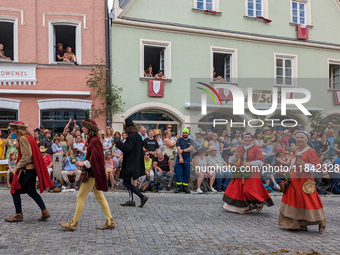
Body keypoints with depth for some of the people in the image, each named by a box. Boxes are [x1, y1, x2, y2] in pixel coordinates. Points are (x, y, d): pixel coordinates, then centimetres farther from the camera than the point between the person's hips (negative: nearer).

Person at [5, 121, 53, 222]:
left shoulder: (23, 138, -14)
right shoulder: (29, 137, 15)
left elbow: (26, 156, -22)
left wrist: (17, 167, -14)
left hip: (26, 170, -10)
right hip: (32, 169, 10)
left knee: (15, 191, 3)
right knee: (31, 192, 13)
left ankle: (18, 214, 11)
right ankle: (44, 211, 8)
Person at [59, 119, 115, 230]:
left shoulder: (94, 141, -18)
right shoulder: (92, 139, 13)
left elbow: (95, 158, -24)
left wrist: (84, 163, -23)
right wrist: (83, 162, 11)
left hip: (92, 173, -10)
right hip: (93, 173, 10)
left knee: (80, 197, -1)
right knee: (99, 197, 12)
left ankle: (73, 224, 9)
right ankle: (110, 221, 15)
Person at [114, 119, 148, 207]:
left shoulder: (131, 137, -18)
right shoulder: (138, 136, 11)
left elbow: (127, 149, -24)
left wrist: (118, 142, -14)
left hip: (130, 165, -10)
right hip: (136, 163, 10)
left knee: (126, 182, -6)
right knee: (128, 182, 18)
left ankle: (142, 197, -9)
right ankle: (131, 200, 21)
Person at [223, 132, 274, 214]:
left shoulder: (256, 148, -1)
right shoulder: (239, 148, 11)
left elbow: (261, 161, -9)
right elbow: (231, 161, 12)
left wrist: (250, 163, -20)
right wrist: (235, 156, -9)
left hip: (252, 173, -5)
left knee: (249, 190, -13)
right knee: (239, 190, 1)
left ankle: (260, 203, 13)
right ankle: (246, 208, 15)